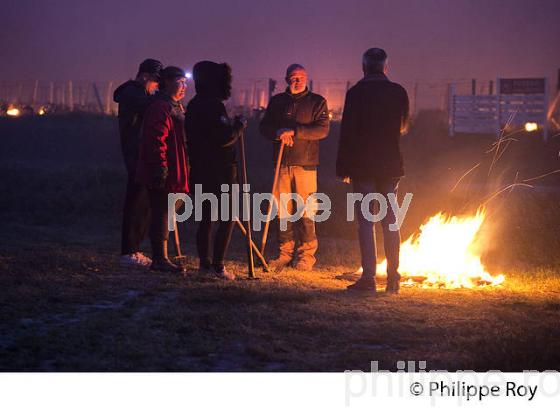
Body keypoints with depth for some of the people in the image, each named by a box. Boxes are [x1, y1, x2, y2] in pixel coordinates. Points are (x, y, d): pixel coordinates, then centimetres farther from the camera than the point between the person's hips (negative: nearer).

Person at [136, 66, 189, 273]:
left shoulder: (176, 107, 19)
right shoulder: (160, 108, -15)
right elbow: (156, 140, -23)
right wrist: (160, 169, -26)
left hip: (172, 172, 11)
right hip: (163, 173, -11)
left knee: (163, 214, 13)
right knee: (161, 213, -7)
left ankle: (160, 258, 20)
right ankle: (160, 259, -4)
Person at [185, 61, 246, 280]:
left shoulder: (194, 105, 12)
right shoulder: (213, 105, -17)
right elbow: (224, 137, -22)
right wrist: (239, 126, -5)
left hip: (200, 169, 9)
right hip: (219, 170, -9)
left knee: (206, 217, 13)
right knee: (227, 217, -3)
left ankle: (205, 263, 14)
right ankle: (218, 265, -7)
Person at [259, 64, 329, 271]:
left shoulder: (317, 102, 5)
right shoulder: (277, 101, 15)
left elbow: (322, 130, -6)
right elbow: (264, 127, 10)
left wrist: (294, 131, -15)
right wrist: (278, 132, -11)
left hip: (305, 163, -3)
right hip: (282, 163, 3)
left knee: (306, 211, -5)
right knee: (283, 211, 4)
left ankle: (306, 256, 1)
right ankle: (285, 253, 11)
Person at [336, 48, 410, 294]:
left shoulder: (356, 93, -8)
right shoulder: (398, 92, 3)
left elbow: (347, 133, -9)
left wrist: (343, 168, -3)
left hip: (362, 165, -3)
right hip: (391, 164, 4)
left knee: (365, 221, 0)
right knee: (390, 221, 10)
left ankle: (369, 277, -3)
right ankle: (393, 278, 11)